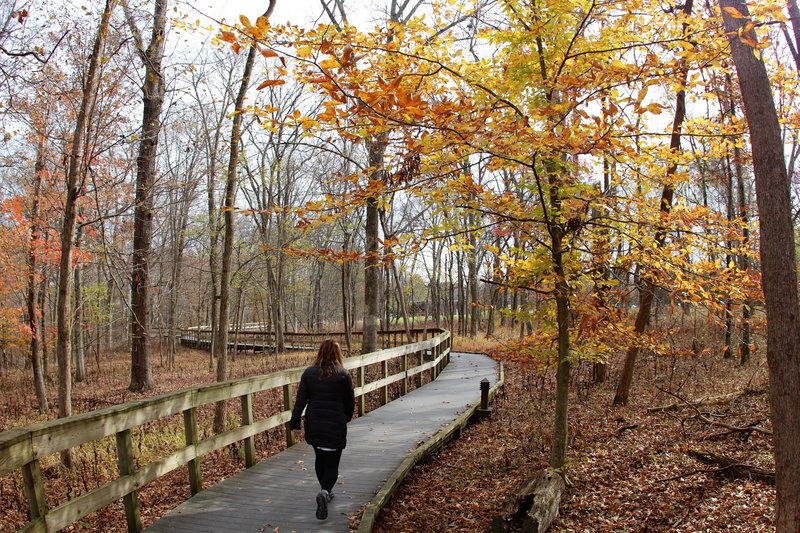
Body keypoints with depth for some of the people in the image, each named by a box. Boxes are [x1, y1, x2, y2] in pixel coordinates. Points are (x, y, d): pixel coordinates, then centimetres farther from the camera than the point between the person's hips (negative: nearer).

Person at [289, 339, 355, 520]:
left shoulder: (309, 373, -1)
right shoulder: (343, 375, -8)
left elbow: (301, 400, -4)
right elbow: (350, 402, 0)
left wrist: (295, 422, 0)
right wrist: (346, 418, 17)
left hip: (314, 425, 3)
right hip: (335, 427, -3)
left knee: (320, 458, 22)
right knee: (332, 463, 4)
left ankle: (325, 491, 33)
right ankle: (325, 492, -20)